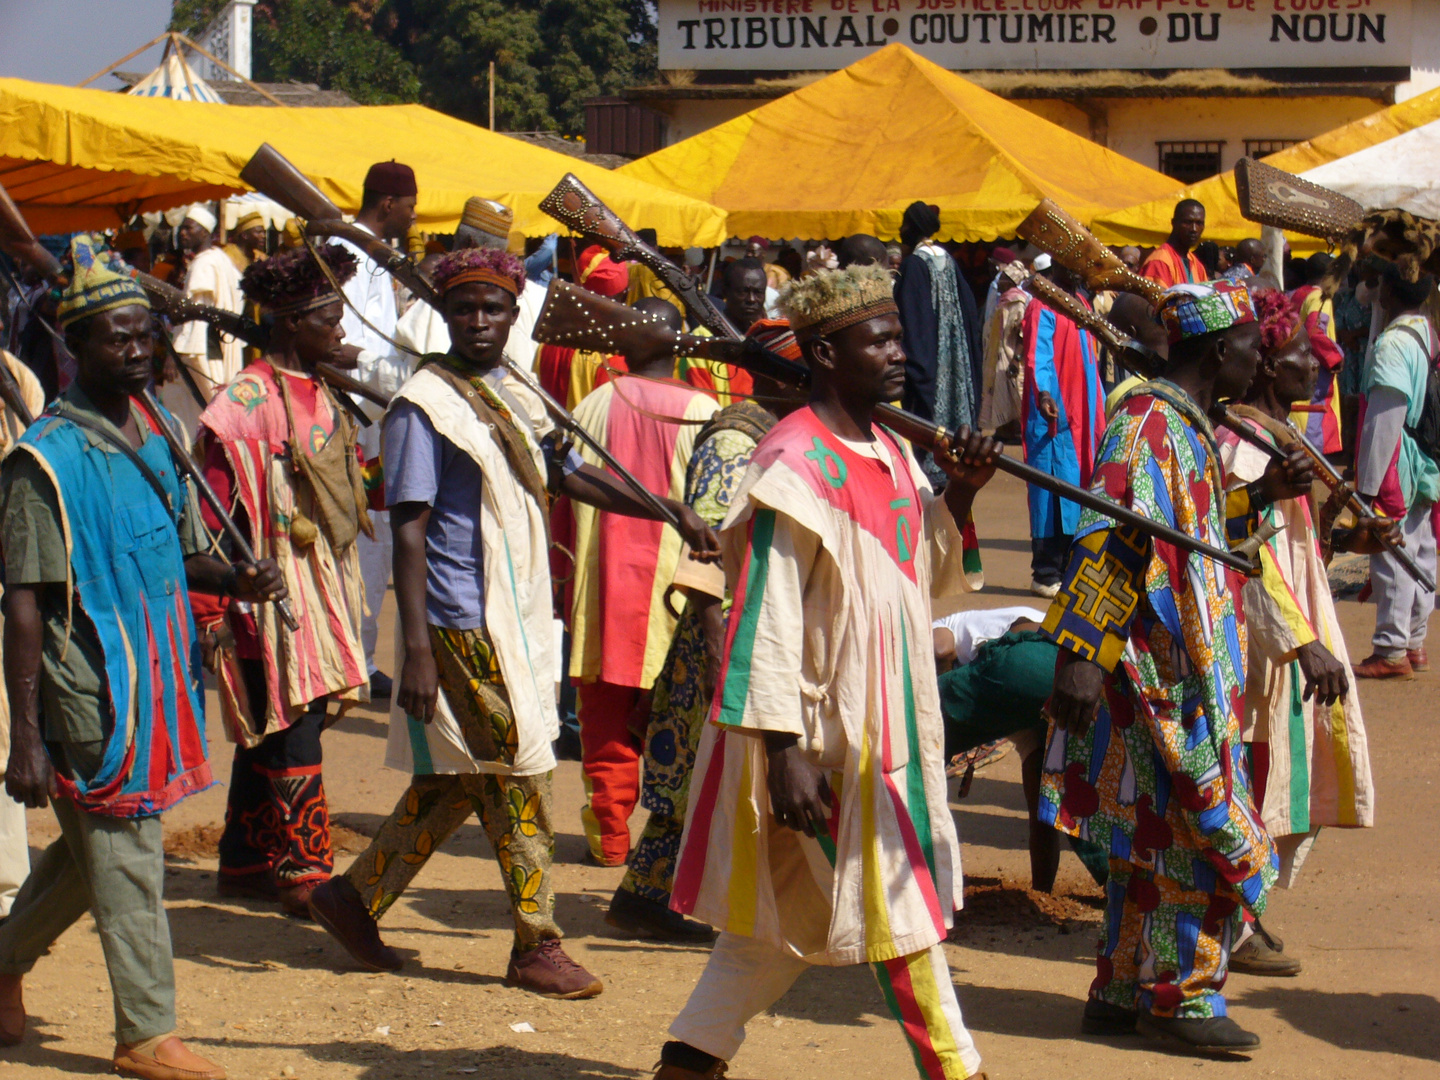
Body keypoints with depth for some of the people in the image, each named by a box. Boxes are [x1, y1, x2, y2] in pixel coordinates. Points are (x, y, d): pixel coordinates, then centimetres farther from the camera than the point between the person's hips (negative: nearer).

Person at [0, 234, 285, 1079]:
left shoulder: (159, 434, 10)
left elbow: (186, 555, 19)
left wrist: (239, 580, -4)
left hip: (159, 680, 7)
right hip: (91, 687, -7)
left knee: (91, 844, 18)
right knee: (125, 856, -2)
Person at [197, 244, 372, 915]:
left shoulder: (320, 397, 12)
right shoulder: (249, 401, -14)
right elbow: (213, 509, -15)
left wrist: (346, 590, 23)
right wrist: (212, 606, -18)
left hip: (323, 586, 8)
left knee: (270, 736, 13)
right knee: (292, 734, -7)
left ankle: (244, 866, 20)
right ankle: (301, 872, -2)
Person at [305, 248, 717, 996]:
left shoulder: (514, 397, 13)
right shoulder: (424, 405, -11)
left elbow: (574, 476, 26)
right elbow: (409, 532, -14)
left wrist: (674, 513, 22)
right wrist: (415, 648, -20)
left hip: (517, 618, 8)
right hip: (463, 623, -8)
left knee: (455, 779, 13)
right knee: (520, 776, -5)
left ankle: (356, 897, 25)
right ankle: (536, 947, 5)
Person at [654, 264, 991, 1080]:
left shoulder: (892, 452, 10)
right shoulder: (796, 463, -17)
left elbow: (920, 579, 20)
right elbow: (768, 615, -20)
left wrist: (958, 498, 3)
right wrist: (785, 750, -25)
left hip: (888, 718, 9)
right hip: (828, 728, -9)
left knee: (791, 915, 14)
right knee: (900, 902, 1)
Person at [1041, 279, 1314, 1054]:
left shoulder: (1186, 427, 14)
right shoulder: (1149, 425, -16)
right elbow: (1108, 539, -23)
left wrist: (1259, 494, 10)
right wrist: (1080, 655, -27)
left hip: (1187, 677, 10)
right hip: (1159, 675, -10)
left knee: (1154, 841, 14)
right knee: (1211, 838, -4)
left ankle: (1122, 992, 21)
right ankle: (1181, 998, 5)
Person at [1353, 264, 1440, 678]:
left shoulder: (1392, 345, -19)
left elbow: (1385, 421, -20)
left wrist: (1369, 483, -17)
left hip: (1397, 468, -9)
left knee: (1391, 555, -4)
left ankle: (1392, 650, -1)